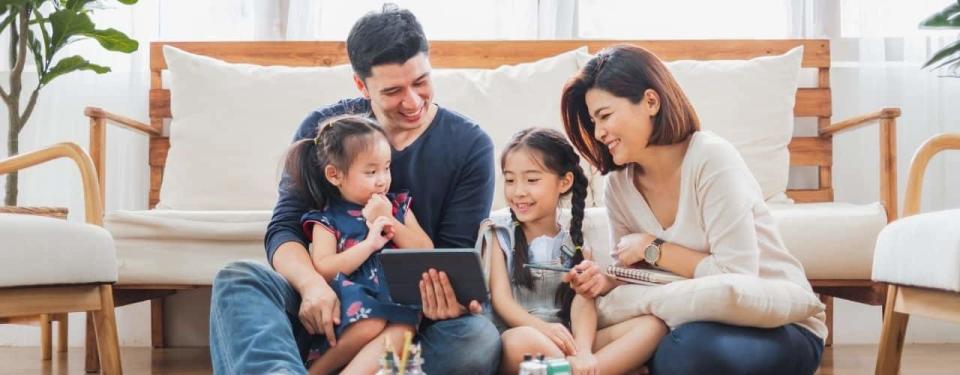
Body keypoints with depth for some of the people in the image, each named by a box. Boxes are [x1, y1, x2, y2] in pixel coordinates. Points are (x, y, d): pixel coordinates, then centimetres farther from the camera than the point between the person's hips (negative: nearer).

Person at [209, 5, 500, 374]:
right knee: (236, 278, -26)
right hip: (331, 304, 1)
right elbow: (284, 229, -5)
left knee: (480, 341, -34)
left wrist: (450, 296, -30)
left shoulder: (470, 145, -3)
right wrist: (312, 283, -28)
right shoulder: (322, 129, 0)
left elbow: (456, 253, -5)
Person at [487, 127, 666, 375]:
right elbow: (501, 298, -4)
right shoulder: (499, 235, 10)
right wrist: (543, 329, -25)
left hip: (565, 345, 3)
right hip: (512, 343, -3)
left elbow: (583, 303, -2)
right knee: (524, 340, -40)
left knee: (652, 326, -17)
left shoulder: (576, 245, 15)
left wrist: (583, 353, -25)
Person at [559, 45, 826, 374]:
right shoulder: (618, 185, 0)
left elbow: (737, 276, -23)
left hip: (783, 327, -5)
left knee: (686, 346, -34)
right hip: (704, 323, 5)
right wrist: (605, 280, -14)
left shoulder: (711, 158, -19)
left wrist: (653, 250, -16)